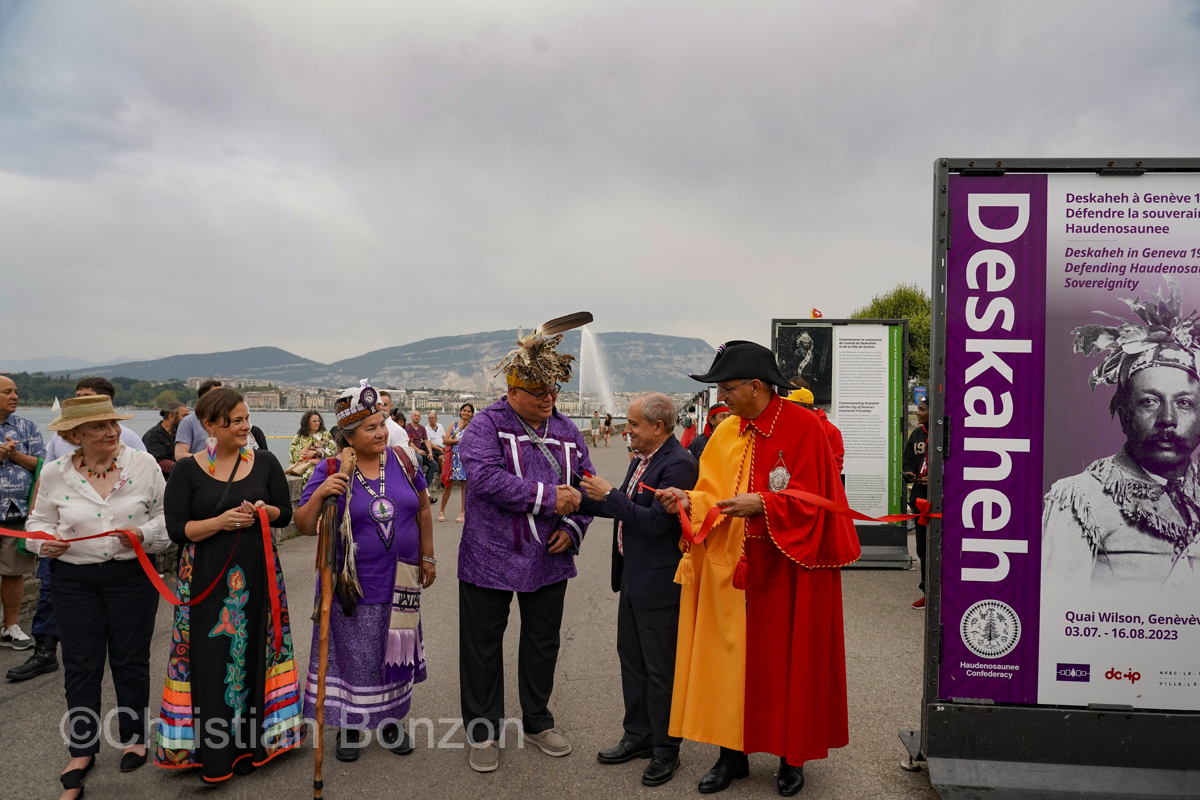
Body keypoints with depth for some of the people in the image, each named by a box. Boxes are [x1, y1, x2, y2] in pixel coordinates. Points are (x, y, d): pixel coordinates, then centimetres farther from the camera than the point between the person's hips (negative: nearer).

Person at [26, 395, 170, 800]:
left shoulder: (144, 464, -7)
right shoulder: (54, 473, -3)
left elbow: (167, 516, -1)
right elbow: (39, 521, 8)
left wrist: (145, 534, -20)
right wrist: (46, 541, -12)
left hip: (132, 575, -1)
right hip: (74, 580, 1)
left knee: (131, 660, 11)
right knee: (81, 664, 9)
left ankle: (134, 736, 31)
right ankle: (82, 748, 28)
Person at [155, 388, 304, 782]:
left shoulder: (264, 462, 3)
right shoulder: (186, 470, -2)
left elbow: (286, 513, 6)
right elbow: (176, 529, -6)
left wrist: (264, 511, -14)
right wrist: (222, 521, -19)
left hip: (258, 573, 2)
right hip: (207, 579, -1)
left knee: (253, 654, 5)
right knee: (212, 661, 0)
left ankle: (250, 742, 21)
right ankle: (213, 752, 14)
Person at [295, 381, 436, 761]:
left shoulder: (401, 460, -1)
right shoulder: (331, 471, -9)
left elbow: (422, 509, 11)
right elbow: (305, 526, -8)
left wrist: (427, 557, 13)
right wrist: (319, 494, -26)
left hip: (400, 583, 3)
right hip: (352, 585, -3)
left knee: (396, 650, 15)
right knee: (353, 656, 7)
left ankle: (390, 719, 35)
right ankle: (350, 725, 29)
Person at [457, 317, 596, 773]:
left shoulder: (566, 431, 6)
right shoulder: (487, 424, -10)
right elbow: (485, 477, -26)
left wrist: (572, 528, -7)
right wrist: (548, 497, -27)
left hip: (549, 560, 4)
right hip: (490, 559, -4)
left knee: (542, 643, 17)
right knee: (482, 648, 8)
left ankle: (537, 722, 36)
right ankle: (483, 733, 26)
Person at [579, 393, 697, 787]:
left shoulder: (678, 464, -20)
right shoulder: (642, 458, 9)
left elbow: (656, 521, -26)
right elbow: (624, 509, 11)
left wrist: (609, 495, -20)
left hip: (658, 583, -9)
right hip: (632, 578, 10)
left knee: (660, 669, 5)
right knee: (631, 658, 20)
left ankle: (665, 750, 22)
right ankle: (638, 736, 36)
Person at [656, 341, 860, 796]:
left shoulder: (802, 426, -11)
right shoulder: (726, 434, 6)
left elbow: (810, 498, -12)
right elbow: (715, 495, 7)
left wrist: (762, 503, -23)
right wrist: (690, 500, -12)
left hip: (789, 566, -4)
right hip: (732, 565, 5)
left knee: (787, 659, 7)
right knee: (730, 655, 8)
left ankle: (792, 757, 25)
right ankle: (732, 754, 22)